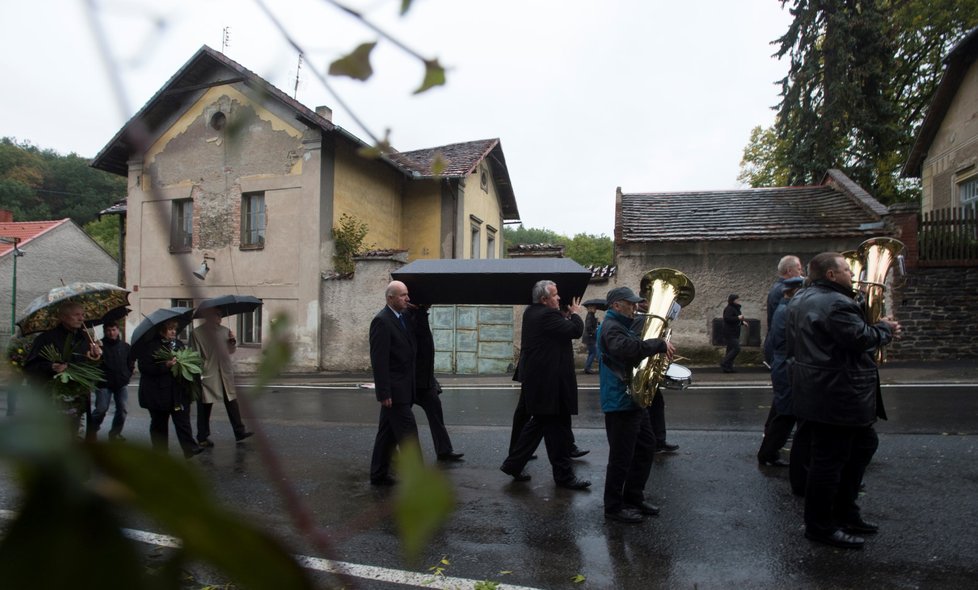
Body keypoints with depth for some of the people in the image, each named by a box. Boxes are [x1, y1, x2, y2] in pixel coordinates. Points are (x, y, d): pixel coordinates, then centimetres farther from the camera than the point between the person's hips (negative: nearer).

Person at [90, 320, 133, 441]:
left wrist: (128, 375, 7)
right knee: (101, 409, -4)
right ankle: (92, 432, 18)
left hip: (122, 384, 4)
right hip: (104, 383, -3)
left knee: (122, 410, 3)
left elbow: (131, 362, 15)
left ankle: (115, 433, 18)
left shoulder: (125, 346, 5)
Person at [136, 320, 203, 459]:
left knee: (183, 420, -5)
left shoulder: (179, 344, 13)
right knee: (159, 424, 9)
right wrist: (165, 365, -25)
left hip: (179, 391, 4)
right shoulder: (150, 346, -7)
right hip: (158, 394, -4)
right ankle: (160, 452, 20)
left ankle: (190, 448, -11)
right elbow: (144, 367, -15)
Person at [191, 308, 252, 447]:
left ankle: (240, 432, 8)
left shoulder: (225, 330, 9)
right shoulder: (196, 333, -5)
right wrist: (198, 373, -14)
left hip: (226, 375, 4)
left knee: (232, 404, 3)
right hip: (207, 376, -4)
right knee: (204, 408, 7)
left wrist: (233, 341, -3)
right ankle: (203, 437, 18)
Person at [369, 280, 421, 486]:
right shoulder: (381, 321, -15)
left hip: (403, 388, 9)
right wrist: (384, 393, -20)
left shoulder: (403, 318, 12)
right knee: (408, 432, -5)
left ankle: (379, 475, 25)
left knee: (387, 433, 15)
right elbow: (379, 360, -19)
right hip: (394, 390, -9)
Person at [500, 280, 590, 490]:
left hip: (535, 378, 10)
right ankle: (564, 475, 12)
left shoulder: (530, 312, 11)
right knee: (558, 428, 1)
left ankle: (513, 464, 24)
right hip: (549, 381, -10)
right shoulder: (547, 315, -20)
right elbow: (576, 331, -20)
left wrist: (568, 315, 10)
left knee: (539, 422, 19)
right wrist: (575, 313, -3)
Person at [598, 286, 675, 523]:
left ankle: (634, 497, 30)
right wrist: (660, 344, -29)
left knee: (646, 448, 18)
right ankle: (614, 507, 13)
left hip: (634, 399, 11)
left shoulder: (623, 326, 18)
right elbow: (627, 348, -37)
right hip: (620, 403, -11)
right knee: (621, 457, -1)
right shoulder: (611, 327, -16)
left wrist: (660, 348, 4)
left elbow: (636, 348, 22)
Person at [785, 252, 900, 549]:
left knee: (864, 444, 23)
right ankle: (820, 527, 14)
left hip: (813, 391, 11)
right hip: (836, 398, -11)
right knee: (830, 459, 0)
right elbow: (862, 338, -24)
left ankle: (846, 514, 31)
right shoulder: (836, 304, -20)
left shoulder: (799, 301, 13)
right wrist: (885, 329, -3)